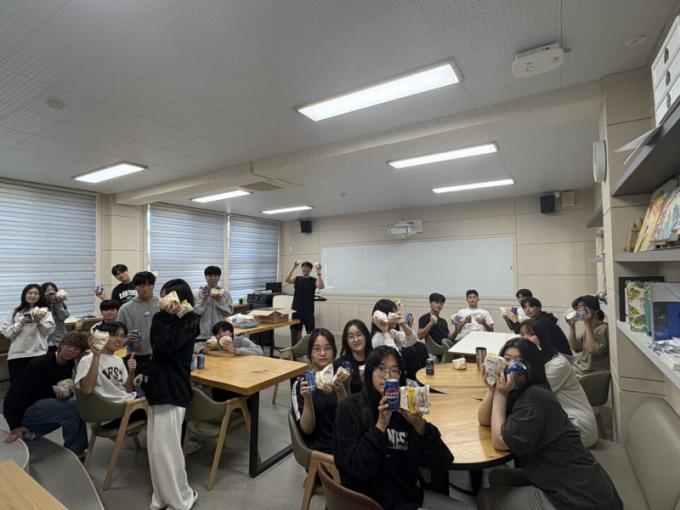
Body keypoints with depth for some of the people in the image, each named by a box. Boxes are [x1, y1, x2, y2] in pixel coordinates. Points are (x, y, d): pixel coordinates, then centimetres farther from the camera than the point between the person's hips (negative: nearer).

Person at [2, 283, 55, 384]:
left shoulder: (45, 311, 7)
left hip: (38, 353, -1)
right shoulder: (15, 312, 12)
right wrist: (20, 324, -9)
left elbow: (49, 330, -3)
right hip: (17, 354, 2)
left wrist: (39, 323, -19)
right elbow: (6, 332, 6)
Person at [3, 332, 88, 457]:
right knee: (72, 406, -25)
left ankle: (31, 432, 10)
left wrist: (65, 393, -18)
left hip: (41, 406, 8)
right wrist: (15, 426, -18)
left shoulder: (69, 365, -4)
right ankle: (73, 451, -5)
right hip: (23, 410, -8)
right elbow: (17, 392, -22)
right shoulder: (39, 364, -26)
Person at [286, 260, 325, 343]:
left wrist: (318, 272, -25)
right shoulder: (297, 279, 4)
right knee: (297, 331, 11)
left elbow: (321, 286, -19)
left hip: (309, 310, -2)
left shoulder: (314, 280, -1)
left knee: (311, 331, 2)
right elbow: (287, 280, -14)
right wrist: (293, 268, -23)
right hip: (297, 309, 2)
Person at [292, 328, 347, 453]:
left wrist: (341, 393, -19)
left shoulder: (341, 378, 3)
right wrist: (307, 399, -23)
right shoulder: (301, 384, -5)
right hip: (321, 448, -4)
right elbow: (307, 429, -7)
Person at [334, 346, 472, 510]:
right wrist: (380, 425, -27)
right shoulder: (349, 409, -13)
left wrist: (420, 426, -22)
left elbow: (444, 463, -6)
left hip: (409, 494, 5)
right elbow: (355, 468, -20)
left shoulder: (405, 407, -2)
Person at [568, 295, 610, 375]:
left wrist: (587, 325, -25)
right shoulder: (589, 328, 8)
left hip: (592, 372, -8)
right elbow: (575, 347, 7)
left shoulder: (604, 328, -16)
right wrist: (572, 326, -2)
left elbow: (593, 350, -28)